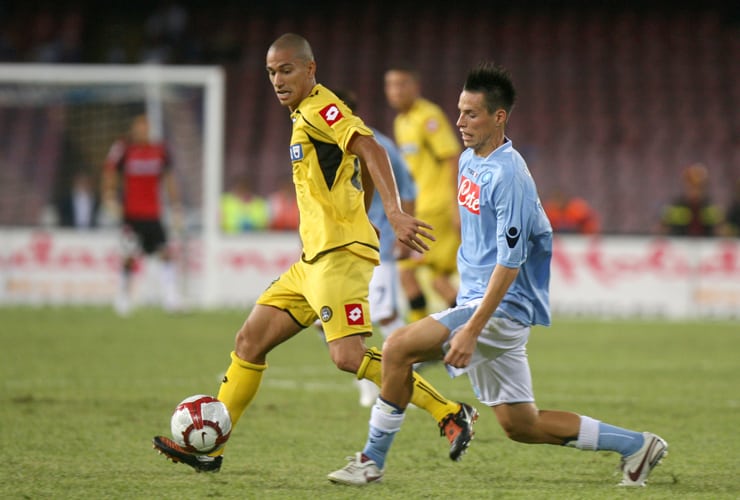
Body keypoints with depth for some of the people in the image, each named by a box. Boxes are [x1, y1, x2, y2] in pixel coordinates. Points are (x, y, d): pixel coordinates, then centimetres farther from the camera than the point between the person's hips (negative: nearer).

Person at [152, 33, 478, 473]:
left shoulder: (320, 109, -9)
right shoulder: (307, 116, 20)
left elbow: (372, 151, -22)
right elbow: (362, 169, 29)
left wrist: (395, 214, -33)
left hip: (340, 255, -10)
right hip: (314, 261, 10)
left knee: (347, 355, -21)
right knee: (250, 342, 9)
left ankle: (452, 415, -15)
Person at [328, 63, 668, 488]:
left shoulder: (508, 175, -18)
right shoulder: (469, 161, 10)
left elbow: (509, 262, -22)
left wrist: (471, 330, -27)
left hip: (504, 309, -10)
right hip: (476, 299, 10)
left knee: (400, 347, -20)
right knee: (521, 425, 12)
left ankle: (372, 460, -9)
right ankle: (636, 445, 22)